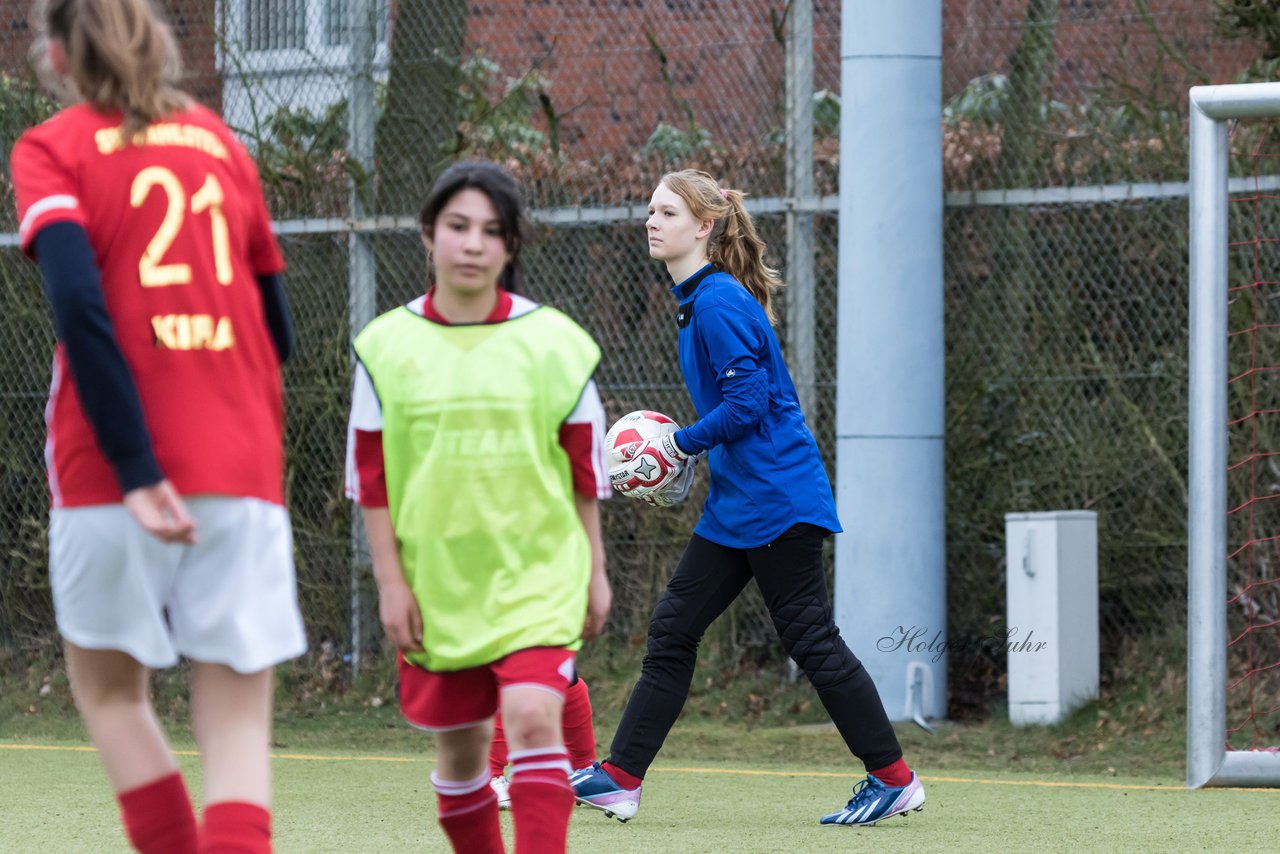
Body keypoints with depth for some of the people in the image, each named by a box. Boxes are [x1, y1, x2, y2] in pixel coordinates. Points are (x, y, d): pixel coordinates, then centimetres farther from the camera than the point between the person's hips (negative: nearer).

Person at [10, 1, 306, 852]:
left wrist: (136, 470, -17)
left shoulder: (53, 150, 1)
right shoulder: (217, 138, 14)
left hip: (111, 465, -2)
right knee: (238, 722, 0)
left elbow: (80, 302, -15)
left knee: (109, 686, 18)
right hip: (242, 465, 3)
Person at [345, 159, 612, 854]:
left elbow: (586, 470, 7)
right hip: (436, 582, 2)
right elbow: (370, 477, 4)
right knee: (459, 746, 10)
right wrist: (390, 582, 0)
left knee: (533, 719, -19)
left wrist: (595, 571, 8)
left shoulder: (554, 343, 0)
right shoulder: (386, 345, 1)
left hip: (537, 576, -2)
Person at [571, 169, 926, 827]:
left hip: (776, 496, -10)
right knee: (671, 630, 7)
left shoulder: (720, 301, -15)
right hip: (734, 503, 10)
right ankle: (620, 778, 9)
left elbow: (749, 403, -21)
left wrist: (677, 449, -12)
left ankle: (894, 779, 3)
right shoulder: (697, 300, 15)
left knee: (811, 638, -5)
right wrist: (674, 457, 13)